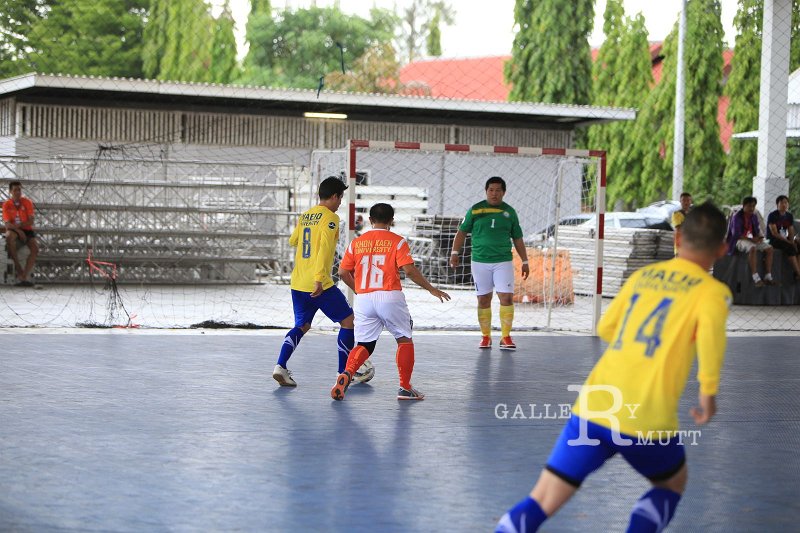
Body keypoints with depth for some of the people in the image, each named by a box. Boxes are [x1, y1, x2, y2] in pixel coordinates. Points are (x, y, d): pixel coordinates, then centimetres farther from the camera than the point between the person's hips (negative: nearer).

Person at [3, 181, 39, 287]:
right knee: (9, 236, -38)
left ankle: (24, 276, -33)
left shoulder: (27, 202, 1)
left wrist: (19, 225, -18)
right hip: (14, 231, -2)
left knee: (35, 248, -26)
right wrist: (18, 230, -24)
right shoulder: (6, 204, 0)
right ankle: (18, 268, -30)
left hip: (27, 230, 2)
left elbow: (31, 222, -5)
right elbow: (7, 224, -8)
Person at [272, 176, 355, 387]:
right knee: (348, 320, 7)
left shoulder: (305, 216, 13)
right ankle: (343, 372, 6)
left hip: (298, 283, 7)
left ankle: (281, 366, -3)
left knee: (302, 326, 16)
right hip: (319, 284, -7)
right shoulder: (330, 217, -9)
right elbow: (324, 248, -21)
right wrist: (319, 279, -27)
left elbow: (292, 241, 29)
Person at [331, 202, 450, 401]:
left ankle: (346, 375, -15)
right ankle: (405, 388, 11)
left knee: (365, 345, 11)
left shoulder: (356, 243, 10)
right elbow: (409, 270, -10)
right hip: (390, 297, -3)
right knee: (405, 340, 13)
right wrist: (432, 289, 0)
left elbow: (343, 272, 10)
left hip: (363, 300, 3)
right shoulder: (397, 241, 0)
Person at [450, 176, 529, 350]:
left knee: (507, 297, -10)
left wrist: (525, 262, 12)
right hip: (480, 262, 0)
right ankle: (486, 336, 16)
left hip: (503, 261, 0)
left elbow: (517, 239, 14)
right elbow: (462, 232, 7)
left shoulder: (509, 212, 8)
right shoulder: (475, 210, 4)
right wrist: (455, 252, -4)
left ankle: (505, 337, -3)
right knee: (483, 300, 4)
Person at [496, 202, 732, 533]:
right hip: (647, 421, -3)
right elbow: (710, 330, -20)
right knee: (672, 484, 28)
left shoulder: (642, 275, 17)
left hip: (593, 407, 3)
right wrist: (709, 392, -9)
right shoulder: (712, 291, 2)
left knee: (540, 503, 4)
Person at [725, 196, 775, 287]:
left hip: (750, 239, 8)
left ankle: (768, 276, -15)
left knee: (769, 248, -11)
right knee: (752, 248, -38)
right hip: (738, 241, -8)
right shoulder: (737, 216, -14)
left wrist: (760, 237, -10)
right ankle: (756, 279, -45)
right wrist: (751, 239, -26)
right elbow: (736, 234, -20)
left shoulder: (754, 216, 8)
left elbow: (757, 230, 14)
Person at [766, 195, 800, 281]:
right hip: (773, 241, -6)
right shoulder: (772, 216, -9)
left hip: (785, 240, 6)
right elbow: (774, 233, -16)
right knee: (790, 248, -33)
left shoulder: (789, 216, 10)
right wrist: (788, 242, -20)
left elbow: (791, 232, 9)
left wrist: (792, 242, -12)